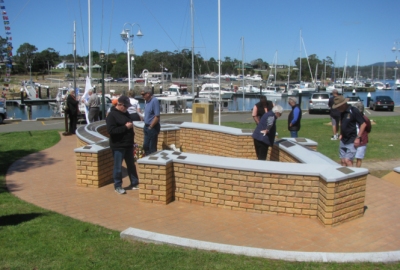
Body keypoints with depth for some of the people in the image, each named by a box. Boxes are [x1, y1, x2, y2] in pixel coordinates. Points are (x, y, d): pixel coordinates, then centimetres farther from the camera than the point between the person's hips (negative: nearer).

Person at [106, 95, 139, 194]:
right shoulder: (112, 115, -13)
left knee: (131, 165, 15)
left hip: (128, 144, 8)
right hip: (118, 146, -8)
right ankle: (118, 186, 14)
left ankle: (134, 183, 26)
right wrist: (125, 127, -23)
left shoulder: (125, 113, 11)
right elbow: (110, 130, -23)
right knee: (118, 167, 2)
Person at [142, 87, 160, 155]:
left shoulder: (154, 101, -18)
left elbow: (157, 116, -21)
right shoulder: (147, 101, 9)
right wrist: (146, 126, 10)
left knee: (152, 147, 0)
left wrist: (150, 127, -16)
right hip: (147, 126, 9)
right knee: (145, 146, 16)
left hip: (153, 127, -9)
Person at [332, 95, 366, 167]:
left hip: (352, 141, -7)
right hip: (343, 140, 8)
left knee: (347, 160, -13)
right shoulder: (342, 112, 8)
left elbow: (363, 124, -15)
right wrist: (341, 134, 11)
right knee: (343, 161, 8)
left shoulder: (354, 111, -15)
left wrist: (358, 138, -17)